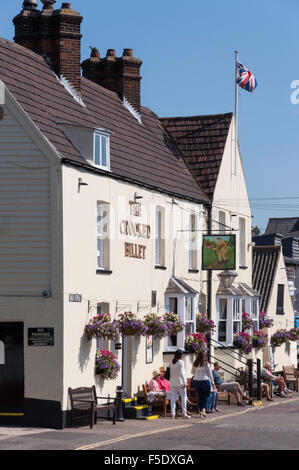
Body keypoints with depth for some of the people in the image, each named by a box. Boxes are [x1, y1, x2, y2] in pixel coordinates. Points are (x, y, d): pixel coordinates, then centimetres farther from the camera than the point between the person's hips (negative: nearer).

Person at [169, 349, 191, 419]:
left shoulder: (171, 363, 9)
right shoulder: (181, 362, -9)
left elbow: (170, 374, 12)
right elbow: (182, 373, -14)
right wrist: (184, 382, -13)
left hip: (172, 383, 5)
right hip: (180, 382, -5)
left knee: (173, 398, 5)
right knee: (183, 398, 5)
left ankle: (173, 413, 1)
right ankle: (184, 413, 3)